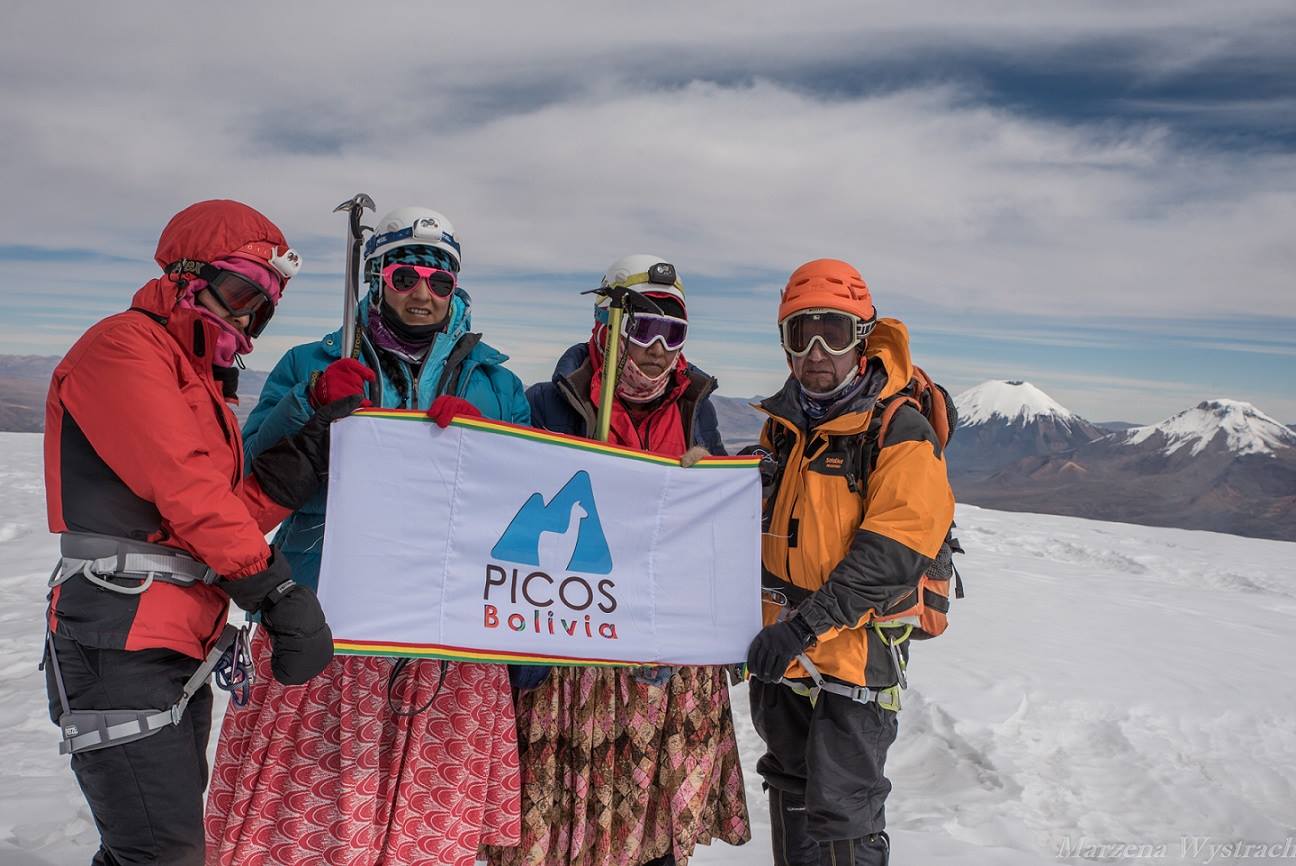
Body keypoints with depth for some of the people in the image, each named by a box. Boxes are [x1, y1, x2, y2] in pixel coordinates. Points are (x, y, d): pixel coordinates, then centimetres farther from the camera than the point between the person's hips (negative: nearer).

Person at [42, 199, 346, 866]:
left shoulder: (201, 380, 21)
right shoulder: (123, 346, -8)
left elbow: (237, 508, 9)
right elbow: (185, 489, -18)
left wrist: (309, 449, -4)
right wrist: (277, 591, -17)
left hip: (180, 654, 10)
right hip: (122, 647, -10)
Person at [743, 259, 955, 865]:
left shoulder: (900, 432, -13)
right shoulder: (781, 423, 8)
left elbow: (892, 554, -22)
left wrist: (808, 624, -27)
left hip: (856, 655, -7)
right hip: (779, 650, 7)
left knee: (841, 816, -2)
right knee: (790, 793, 20)